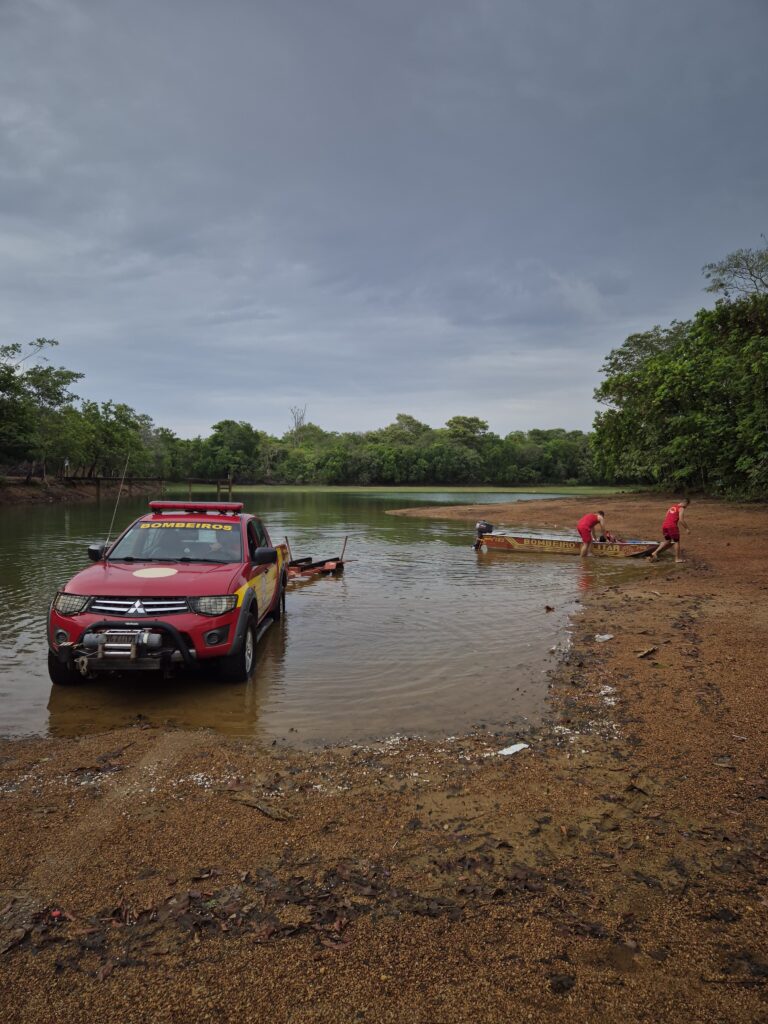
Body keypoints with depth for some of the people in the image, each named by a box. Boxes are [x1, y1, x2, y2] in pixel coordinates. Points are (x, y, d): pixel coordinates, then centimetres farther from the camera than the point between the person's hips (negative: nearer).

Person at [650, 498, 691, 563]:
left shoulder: (672, 507, 20)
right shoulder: (681, 508, -3)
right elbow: (681, 520, -11)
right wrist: (688, 528, -1)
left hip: (664, 525, 7)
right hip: (672, 526, -7)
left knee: (667, 541, 20)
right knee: (677, 541, 9)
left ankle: (655, 553, 8)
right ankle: (677, 558, 16)